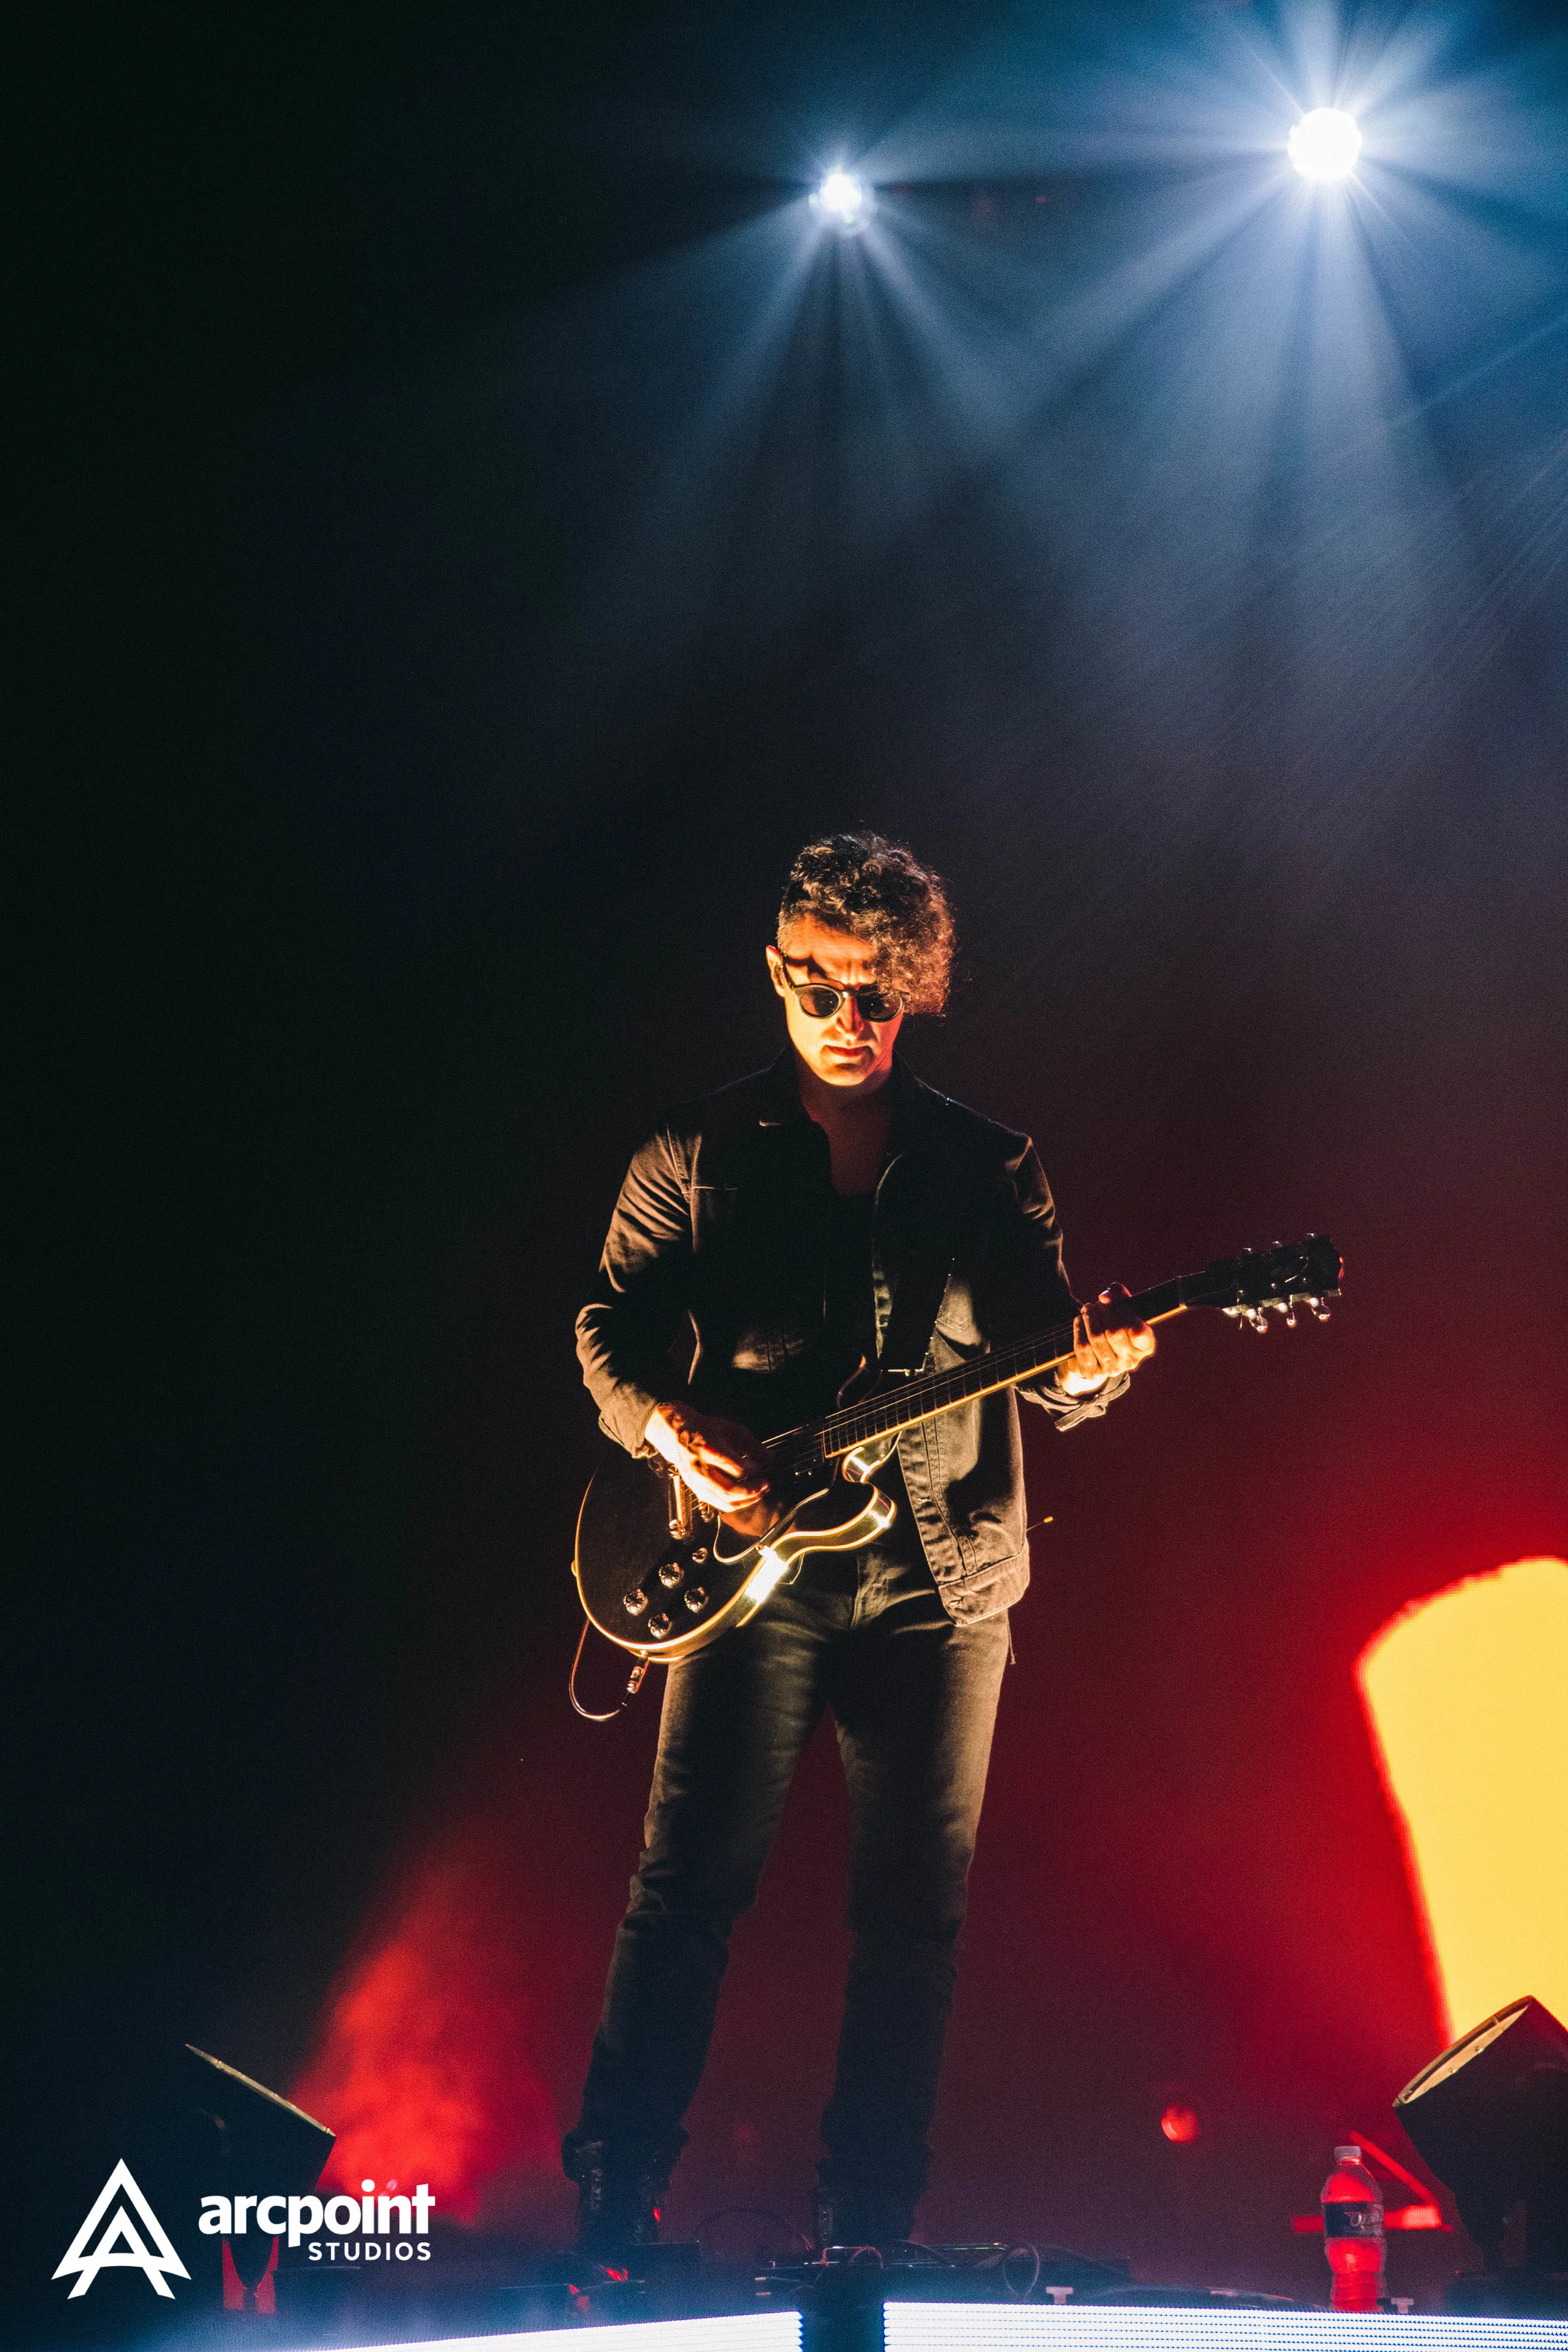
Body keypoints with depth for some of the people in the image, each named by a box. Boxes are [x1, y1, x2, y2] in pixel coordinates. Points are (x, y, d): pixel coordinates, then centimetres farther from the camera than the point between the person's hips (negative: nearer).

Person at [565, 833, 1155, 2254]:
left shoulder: (987, 1166, 9)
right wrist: (669, 1424, -15)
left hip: (938, 1578, 2)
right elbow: (610, 1326, 5)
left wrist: (1093, 1365, -20)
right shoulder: (698, 1156, 6)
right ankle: (615, 2194, 2)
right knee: (692, 1880, -7)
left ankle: (866, 2235, 15)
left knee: (916, 1916, 5)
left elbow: (1045, 1372, 4)